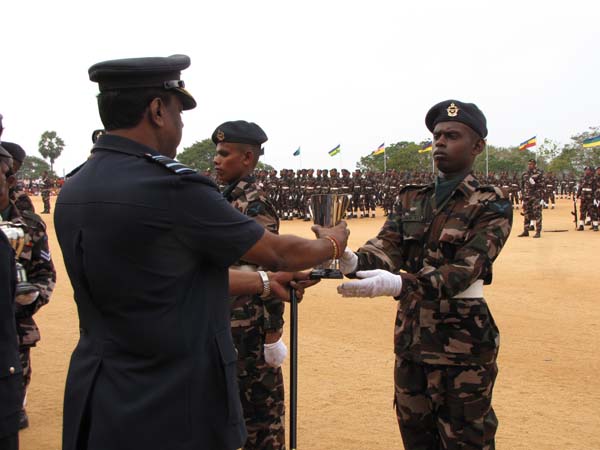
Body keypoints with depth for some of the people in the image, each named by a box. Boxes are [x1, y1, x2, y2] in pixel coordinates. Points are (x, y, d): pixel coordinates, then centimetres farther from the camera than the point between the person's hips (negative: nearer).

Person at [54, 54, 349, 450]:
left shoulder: (73, 191, 3)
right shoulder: (170, 185, -21)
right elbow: (278, 252, -9)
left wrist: (265, 282, 18)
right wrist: (332, 243, 12)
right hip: (171, 415, -8)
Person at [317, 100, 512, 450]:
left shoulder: (491, 204, -10)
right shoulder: (412, 199, 8)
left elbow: (463, 270, -23)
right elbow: (387, 247, -5)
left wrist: (397, 284, -38)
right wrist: (352, 261, -29)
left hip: (462, 339, -5)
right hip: (410, 334, 6)